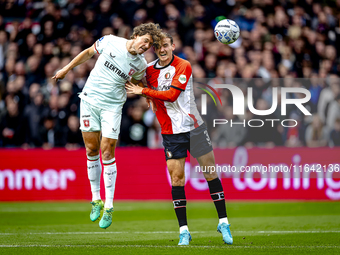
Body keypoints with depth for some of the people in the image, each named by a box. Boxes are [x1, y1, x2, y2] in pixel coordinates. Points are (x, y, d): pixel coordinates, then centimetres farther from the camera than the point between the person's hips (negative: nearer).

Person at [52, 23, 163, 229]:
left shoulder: (140, 64, -6)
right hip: (89, 100, 1)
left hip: (112, 106, -1)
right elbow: (88, 53, 9)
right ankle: (96, 199, 18)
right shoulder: (110, 42, -8)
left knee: (107, 152, -8)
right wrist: (67, 69, 15)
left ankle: (109, 207, -1)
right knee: (91, 150, 4)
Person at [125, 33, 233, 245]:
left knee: (211, 172, 1)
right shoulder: (149, 69, 5)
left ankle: (223, 222, 12)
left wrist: (143, 91, -14)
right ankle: (184, 230, 3)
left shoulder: (183, 66, -9)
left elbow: (172, 94, -18)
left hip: (193, 128, -2)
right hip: (170, 132, 2)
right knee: (176, 178, -4)